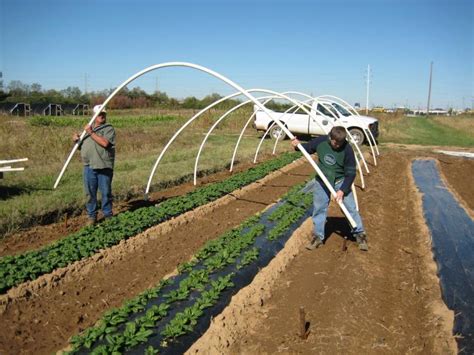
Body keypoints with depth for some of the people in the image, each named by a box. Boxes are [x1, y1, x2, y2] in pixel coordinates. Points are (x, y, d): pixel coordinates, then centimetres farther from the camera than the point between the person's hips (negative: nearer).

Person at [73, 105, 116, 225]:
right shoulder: (87, 128, 18)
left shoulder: (109, 129, 1)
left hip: (104, 166, -4)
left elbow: (105, 143, -18)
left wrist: (91, 133, -14)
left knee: (106, 192, 4)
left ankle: (108, 214, 17)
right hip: (89, 166, 4)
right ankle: (92, 216, 19)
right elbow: (81, 146, 23)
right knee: (90, 193, 7)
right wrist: (76, 140, 2)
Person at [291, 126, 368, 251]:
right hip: (322, 181, 2)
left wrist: (343, 190, -22)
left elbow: (351, 173, -16)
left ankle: (360, 234, 17)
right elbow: (307, 148, 5)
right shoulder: (320, 141, -15)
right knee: (319, 208, 7)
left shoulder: (347, 149, -21)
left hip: (341, 181, -2)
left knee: (350, 207, -1)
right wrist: (298, 145, -16)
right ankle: (318, 237, 21)